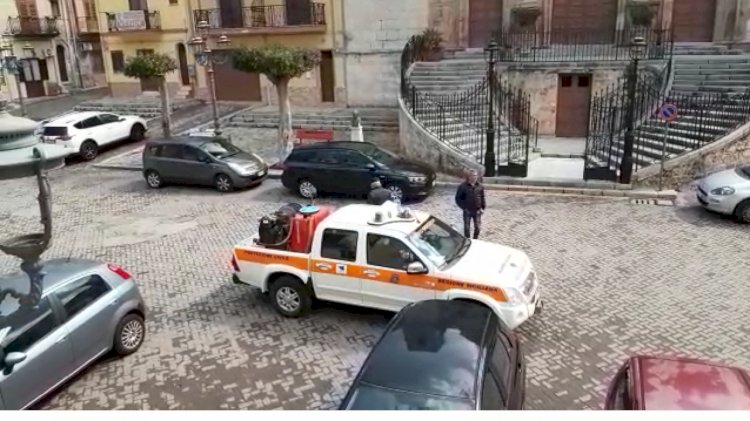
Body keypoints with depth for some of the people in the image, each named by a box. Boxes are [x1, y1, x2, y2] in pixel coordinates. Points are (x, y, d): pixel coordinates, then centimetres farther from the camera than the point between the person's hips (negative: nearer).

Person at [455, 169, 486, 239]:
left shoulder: (480, 186, 1)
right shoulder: (463, 186, -8)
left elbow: (482, 198, 10)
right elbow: (458, 198, -4)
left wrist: (482, 207, 3)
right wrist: (464, 207, -9)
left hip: (477, 211, 2)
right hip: (467, 211, -2)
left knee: (478, 227, 6)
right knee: (467, 227, 6)